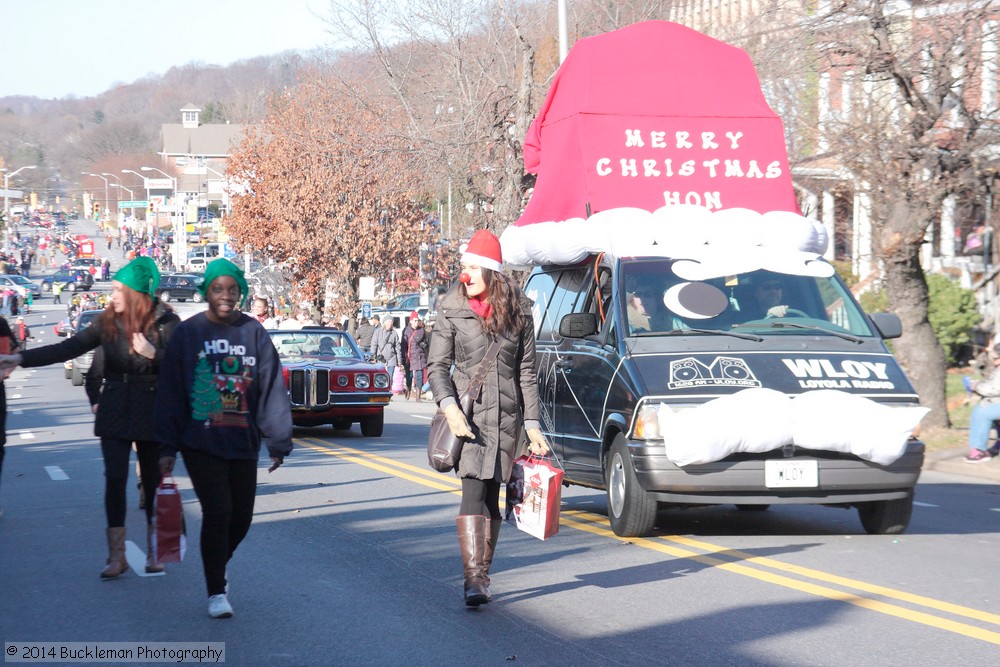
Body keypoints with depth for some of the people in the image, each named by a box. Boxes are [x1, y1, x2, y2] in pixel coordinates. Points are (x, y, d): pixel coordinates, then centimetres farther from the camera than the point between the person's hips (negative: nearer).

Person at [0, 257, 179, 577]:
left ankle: (153, 553, 18)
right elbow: (68, 348, -3)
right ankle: (116, 556, 0)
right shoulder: (107, 322, 1)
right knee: (114, 479, -4)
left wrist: (154, 354, -25)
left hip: (152, 413, -2)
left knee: (152, 481, 6)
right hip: (115, 411, 2)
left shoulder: (166, 323, -8)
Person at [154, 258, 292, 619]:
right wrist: (168, 447, -3)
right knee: (218, 511, -10)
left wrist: (278, 441, -3)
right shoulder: (188, 333, -2)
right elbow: (171, 392, 0)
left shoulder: (253, 332, 1)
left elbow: (272, 387, 1)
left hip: (243, 443, 3)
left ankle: (217, 566, 38)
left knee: (241, 517, 8)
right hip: (201, 443, -2)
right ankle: (216, 592, 2)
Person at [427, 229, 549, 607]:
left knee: (492, 497, 5)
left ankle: (482, 576, 13)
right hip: (468, 412, -2)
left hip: (507, 415, 2)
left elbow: (526, 373, 9)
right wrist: (449, 406, -17)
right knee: (474, 490, -16)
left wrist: (532, 425, 6)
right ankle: (473, 578, -23)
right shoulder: (452, 311, 2)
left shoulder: (518, 313, 6)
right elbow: (437, 366, 1)